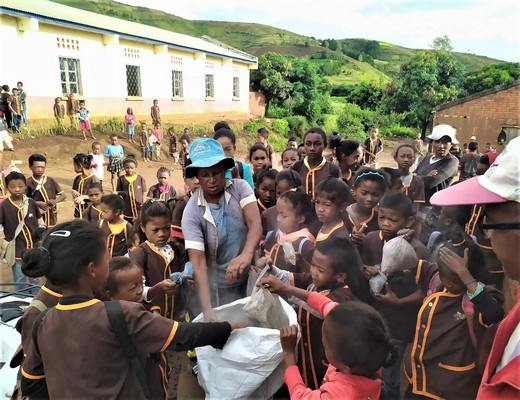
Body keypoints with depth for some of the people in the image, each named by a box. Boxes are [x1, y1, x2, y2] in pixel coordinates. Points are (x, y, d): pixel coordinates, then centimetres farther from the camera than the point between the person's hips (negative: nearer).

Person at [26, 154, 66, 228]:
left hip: (51, 221, 4)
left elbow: (63, 195, 7)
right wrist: (37, 204, -24)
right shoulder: (28, 183, -8)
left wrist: (55, 201, -12)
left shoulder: (51, 181, 4)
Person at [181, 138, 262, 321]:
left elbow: (255, 223, -27)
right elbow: (198, 263, -22)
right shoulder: (191, 212, -16)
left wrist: (246, 254, -48)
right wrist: (207, 310, -33)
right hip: (221, 288, -1)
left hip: (252, 276, 2)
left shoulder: (240, 187, -12)